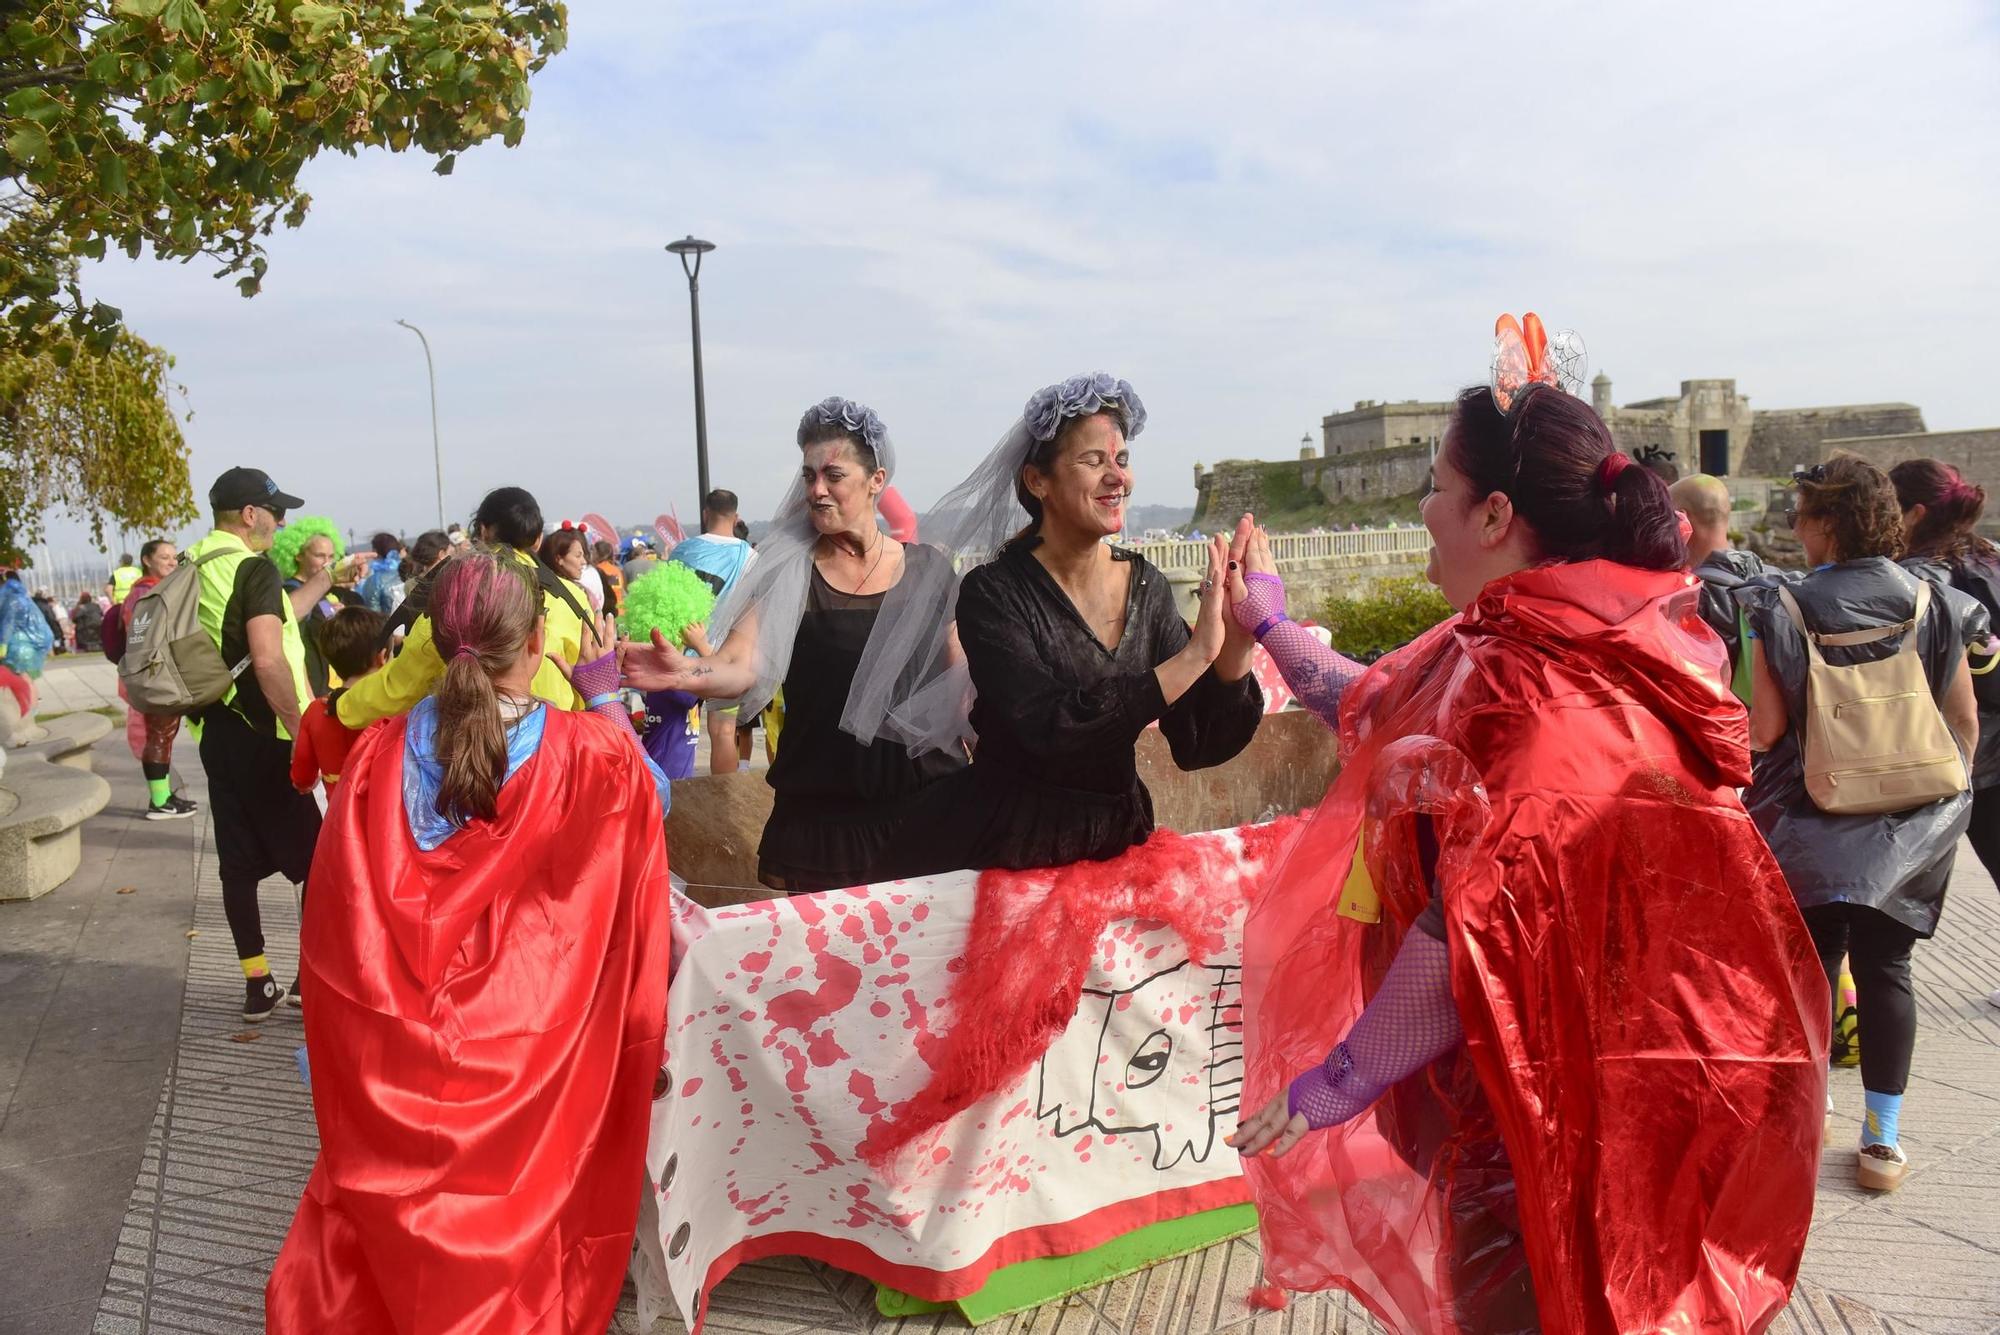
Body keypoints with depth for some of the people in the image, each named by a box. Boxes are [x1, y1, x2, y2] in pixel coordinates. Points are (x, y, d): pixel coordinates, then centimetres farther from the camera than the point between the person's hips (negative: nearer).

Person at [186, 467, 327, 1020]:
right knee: (316, 859, 4)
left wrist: (322, 581, 28)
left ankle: (257, 984, 19)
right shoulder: (253, 568, -15)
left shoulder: (194, 569, 10)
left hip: (218, 733, 8)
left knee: (238, 862, 11)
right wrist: (304, 731, -21)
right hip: (264, 738, -8)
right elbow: (268, 660, -26)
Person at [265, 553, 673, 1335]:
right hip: (529, 1054, -1)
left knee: (383, 1223, 22)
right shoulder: (592, 755, -16)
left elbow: (336, 932, 3)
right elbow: (648, 793, 6)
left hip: (395, 1054, 2)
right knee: (515, 1219, 20)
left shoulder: (379, 755, -7)